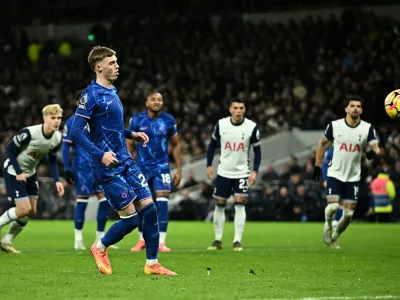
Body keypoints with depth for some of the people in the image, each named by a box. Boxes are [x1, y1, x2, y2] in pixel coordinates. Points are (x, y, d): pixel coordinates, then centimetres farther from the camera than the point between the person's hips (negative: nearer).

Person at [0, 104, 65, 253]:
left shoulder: (57, 138, -9)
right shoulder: (29, 133, -30)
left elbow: (52, 160, 5)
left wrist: (57, 180, -8)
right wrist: (18, 172, -22)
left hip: (29, 173, 7)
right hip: (13, 171, -7)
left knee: (32, 211, 4)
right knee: (24, 209, -15)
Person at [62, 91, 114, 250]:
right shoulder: (72, 122, -4)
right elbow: (65, 147, -4)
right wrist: (67, 169, -10)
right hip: (82, 167, -5)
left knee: (105, 199, -1)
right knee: (82, 200, -4)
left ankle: (100, 239, 8)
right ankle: (78, 239, 6)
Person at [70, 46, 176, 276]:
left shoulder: (112, 92, 15)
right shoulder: (91, 95, -12)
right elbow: (76, 132, -18)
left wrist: (132, 134, 16)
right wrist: (100, 154, -27)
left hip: (126, 162, 8)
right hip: (108, 168, -8)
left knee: (149, 208, -1)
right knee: (130, 218, -7)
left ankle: (152, 264, 7)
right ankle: (100, 248, 19)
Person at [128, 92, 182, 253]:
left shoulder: (169, 120, -2)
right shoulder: (137, 120, -4)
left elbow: (175, 145, 8)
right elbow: (130, 145, 5)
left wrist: (179, 169, 5)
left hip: (161, 167, 0)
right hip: (142, 167, 0)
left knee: (162, 201, -12)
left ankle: (161, 242, -11)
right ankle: (142, 240, 19)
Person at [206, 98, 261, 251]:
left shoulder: (251, 127, -9)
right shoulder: (221, 124, -6)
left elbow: (257, 150, 0)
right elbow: (213, 144, 8)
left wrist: (255, 171, -9)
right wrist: (209, 165, 3)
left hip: (242, 172, -2)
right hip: (223, 171, 2)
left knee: (240, 203, -13)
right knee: (219, 204, 6)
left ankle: (237, 241, -8)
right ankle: (218, 240, 18)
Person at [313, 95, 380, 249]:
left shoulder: (367, 128, -6)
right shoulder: (334, 126, -7)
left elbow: (375, 147, -14)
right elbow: (322, 143, 8)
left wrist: (373, 152, -39)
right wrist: (317, 165, 7)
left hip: (353, 177, 2)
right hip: (335, 174, -2)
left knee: (348, 214, 2)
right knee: (333, 206, -19)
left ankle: (335, 237, 28)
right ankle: (328, 225, 15)